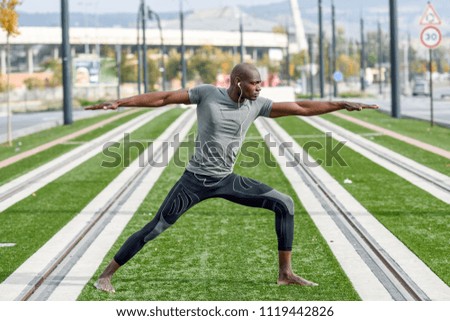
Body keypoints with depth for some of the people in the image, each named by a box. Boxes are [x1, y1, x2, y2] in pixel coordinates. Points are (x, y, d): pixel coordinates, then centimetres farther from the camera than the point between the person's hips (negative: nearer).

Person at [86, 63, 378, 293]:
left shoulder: (256, 105, -2)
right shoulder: (207, 93, -10)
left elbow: (301, 108, -1)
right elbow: (162, 98, -8)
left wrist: (342, 105, -5)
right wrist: (119, 103, -14)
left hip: (227, 181, 4)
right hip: (195, 180, -4)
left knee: (285, 203, -5)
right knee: (154, 229, -5)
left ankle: (286, 273, 1)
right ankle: (106, 275, 8)